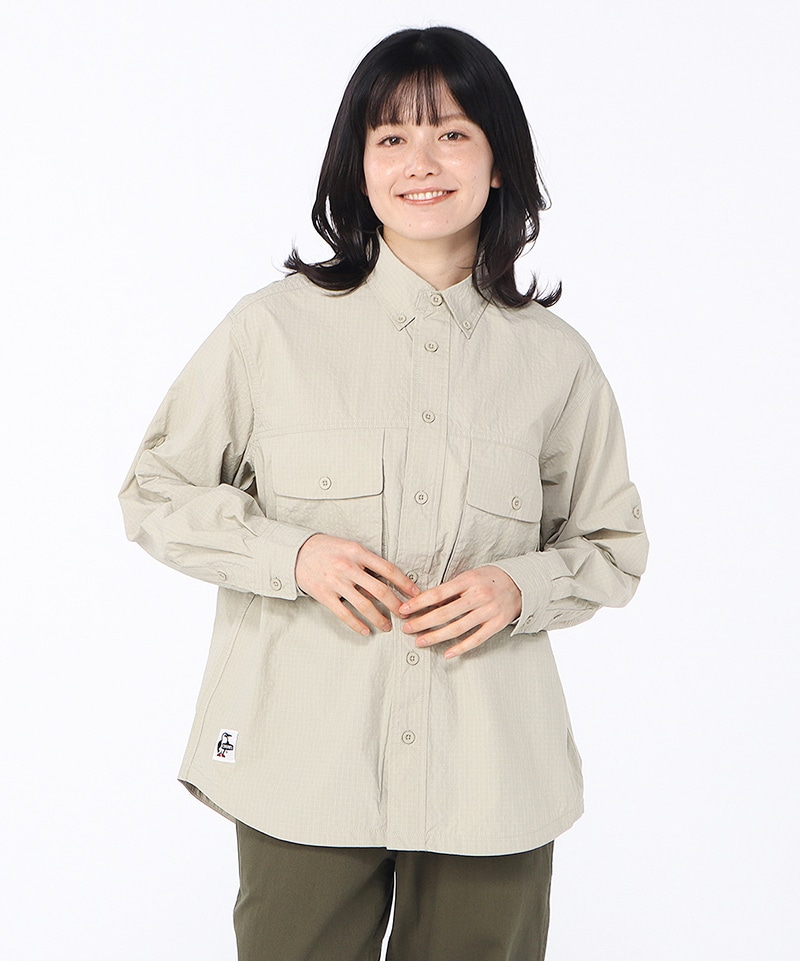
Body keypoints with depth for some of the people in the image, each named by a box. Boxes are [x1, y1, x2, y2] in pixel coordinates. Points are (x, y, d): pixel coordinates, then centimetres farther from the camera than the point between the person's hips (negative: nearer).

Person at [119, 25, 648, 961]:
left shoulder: (555, 360, 3)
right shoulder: (273, 328, -2)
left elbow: (614, 547, 13)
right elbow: (155, 493, 5)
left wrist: (520, 588, -8)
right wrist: (292, 552, -12)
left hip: (491, 777, 2)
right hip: (305, 767, -1)